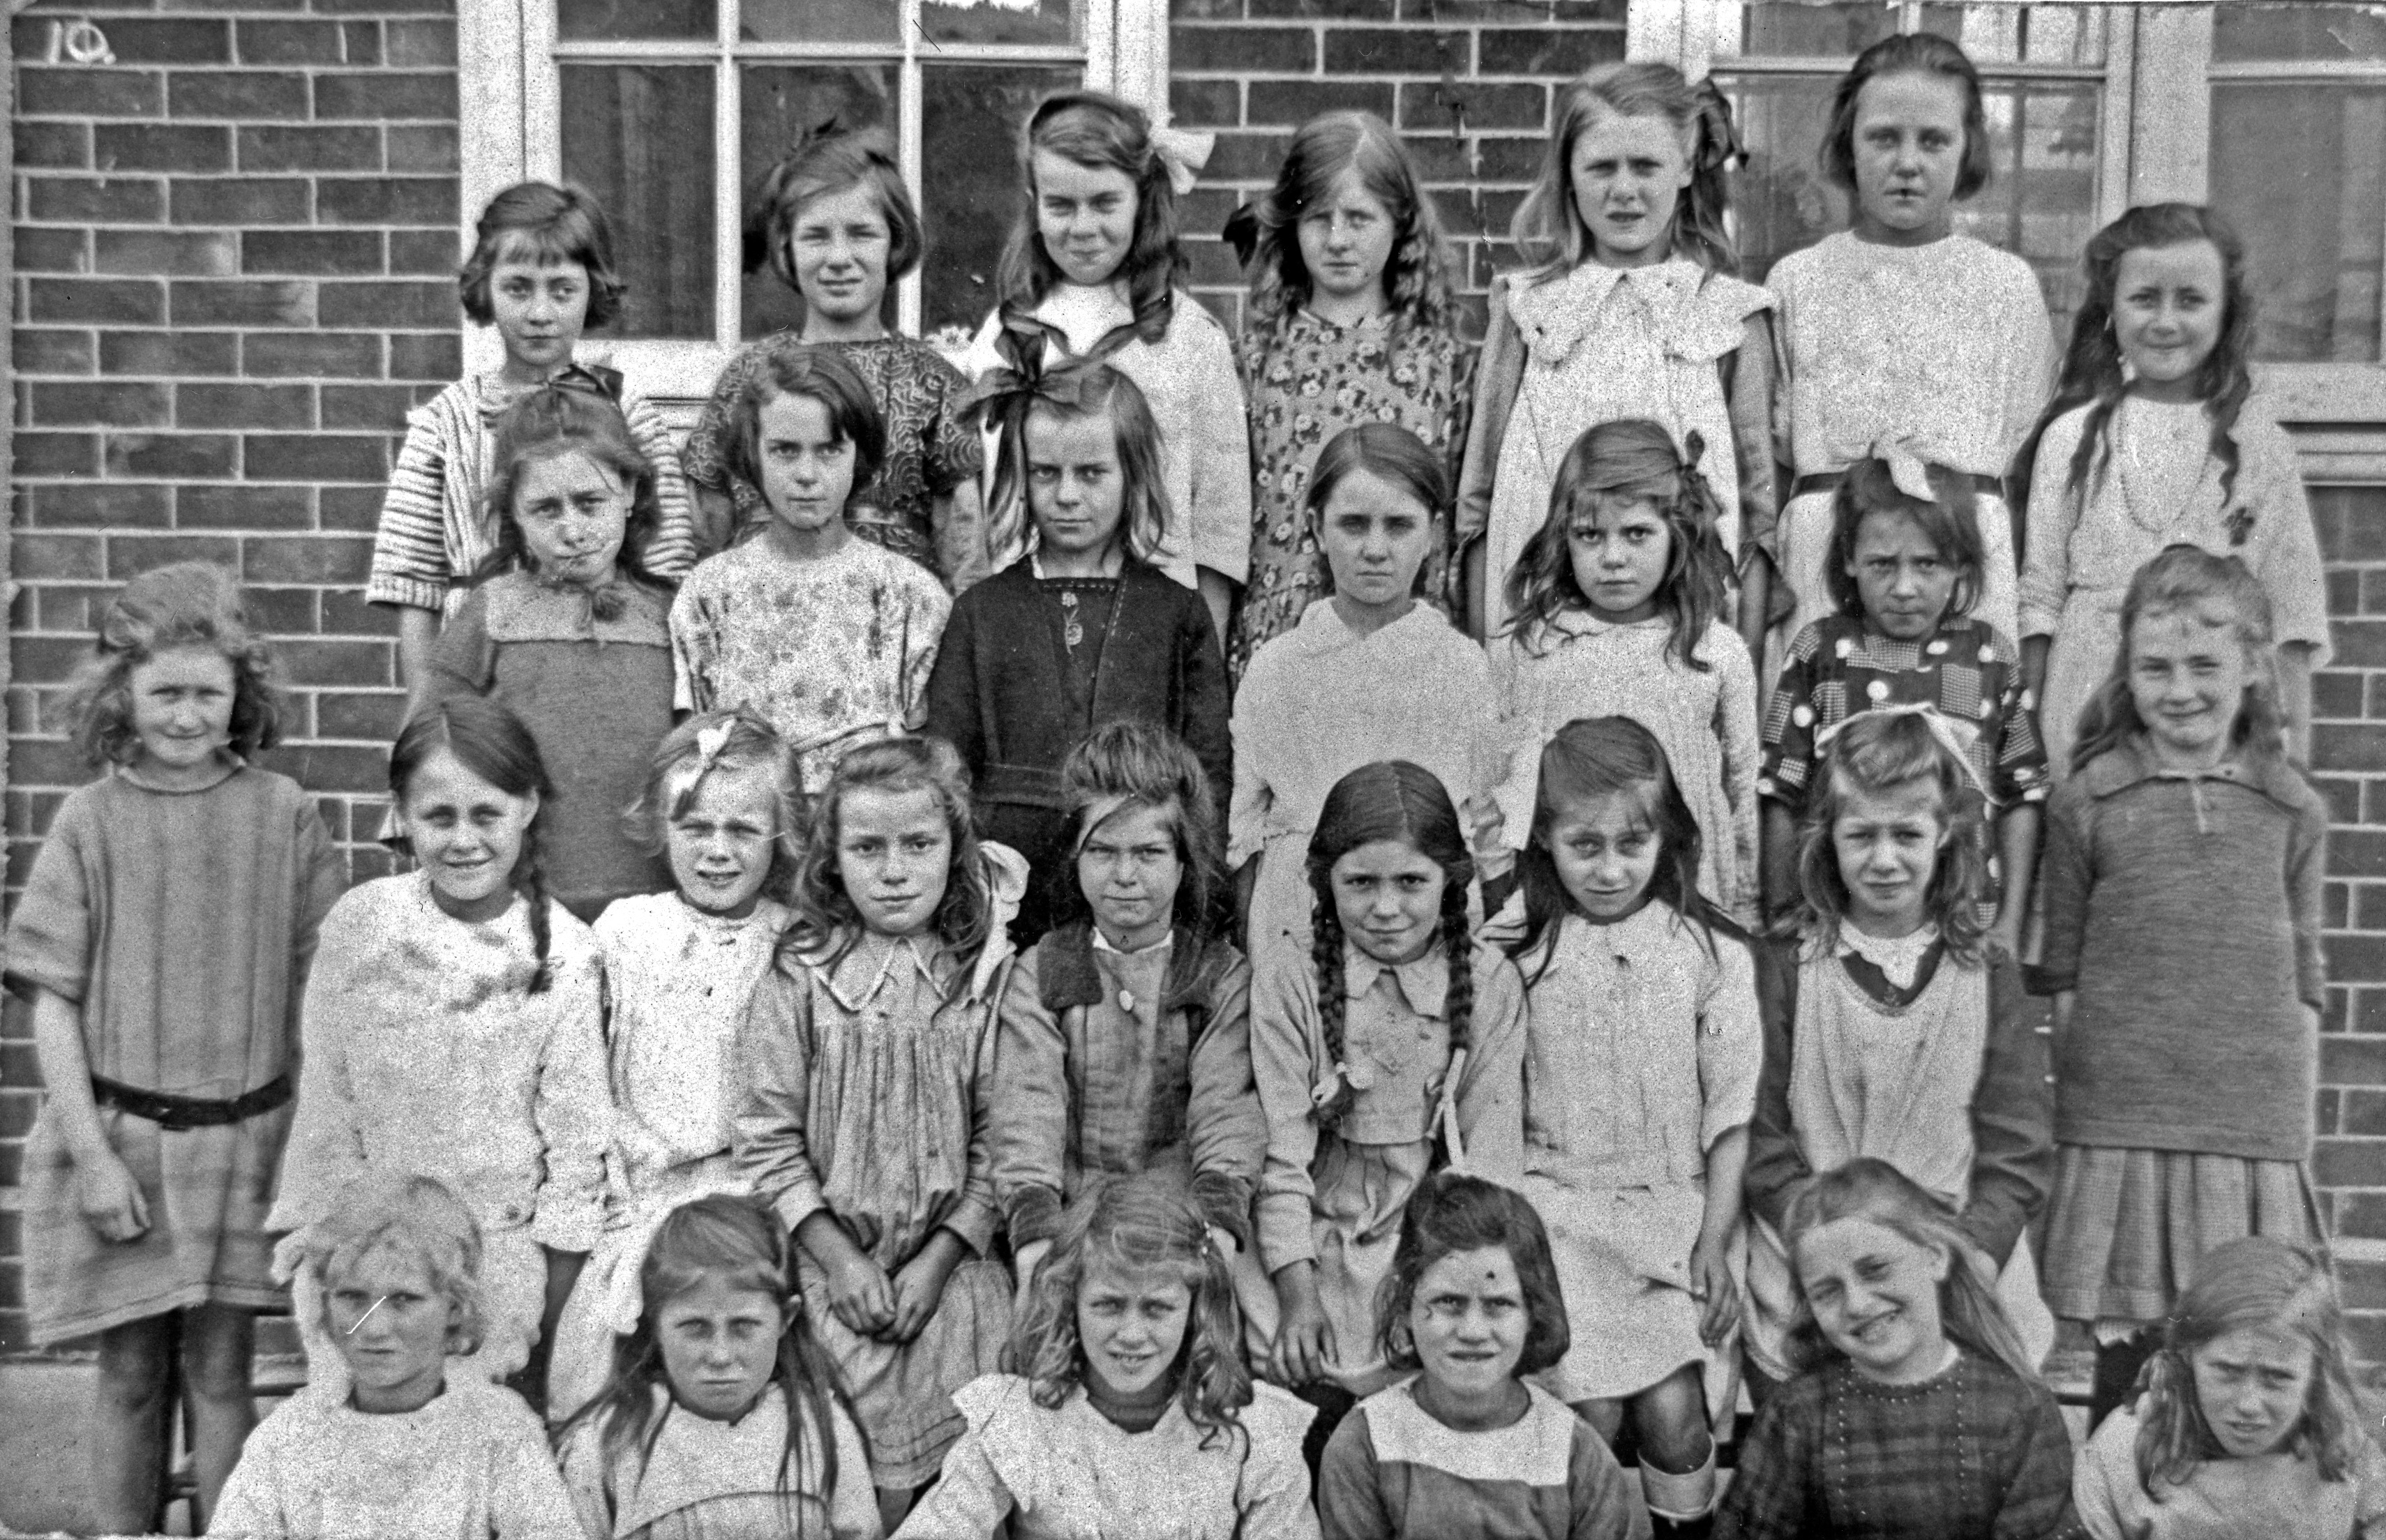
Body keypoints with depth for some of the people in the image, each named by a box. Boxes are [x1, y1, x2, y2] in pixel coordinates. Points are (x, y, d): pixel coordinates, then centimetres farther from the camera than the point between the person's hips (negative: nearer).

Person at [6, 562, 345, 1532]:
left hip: (244, 1135, 0)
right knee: (131, 1377, 10)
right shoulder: (90, 819, -4)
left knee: (220, 1374, 8)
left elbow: (317, 982, 2)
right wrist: (91, 1151, -9)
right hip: (117, 1132, 0)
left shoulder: (281, 813, -2)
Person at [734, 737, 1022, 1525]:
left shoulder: (991, 976, -2)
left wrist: (937, 1260, -9)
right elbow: (770, 1139, -2)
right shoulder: (799, 978, -3)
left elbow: (997, 1138, -2)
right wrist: (838, 1256, -8)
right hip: (829, 1257, 0)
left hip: (948, 1259, 1)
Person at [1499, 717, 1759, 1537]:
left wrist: (1714, 1237, -4)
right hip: (1559, 1202, 0)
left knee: (1675, 1415, -13)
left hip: (1680, 1203, 0)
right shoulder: (1519, 957, -2)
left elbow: (1732, 1109, 1)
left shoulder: (1713, 954, -2)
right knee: (1590, 1413, -13)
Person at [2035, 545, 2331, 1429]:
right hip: (2121, 1142, -1)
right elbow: (2064, 981, 4)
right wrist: (2081, 1109, 2)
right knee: (2127, 1375, 4)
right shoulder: (2087, 806, 1)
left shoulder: (2290, 810, 7)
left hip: (2255, 1143, 2)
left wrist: (2296, 1143, 8)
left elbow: (2302, 989, 10)